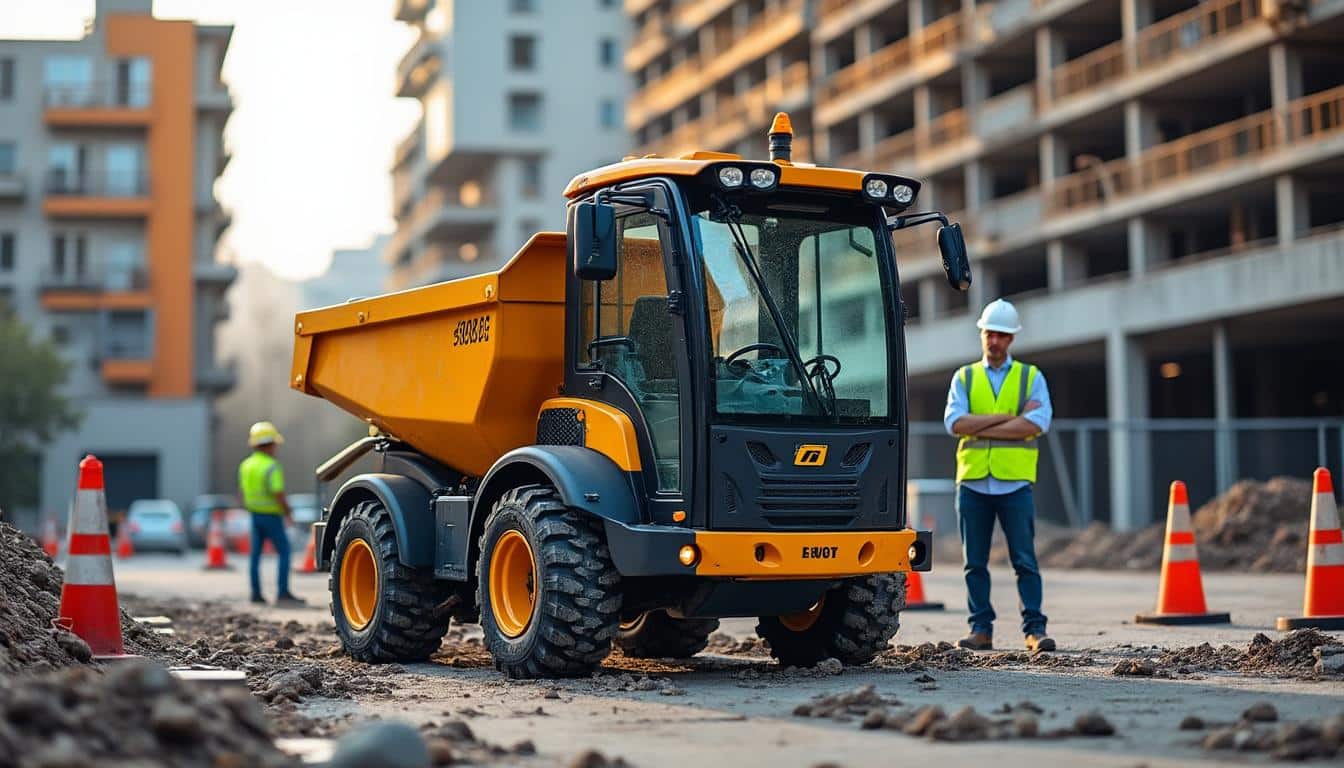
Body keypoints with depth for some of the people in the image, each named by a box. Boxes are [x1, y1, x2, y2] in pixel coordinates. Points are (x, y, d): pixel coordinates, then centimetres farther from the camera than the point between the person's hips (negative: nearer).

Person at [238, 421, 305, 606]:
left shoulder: (246, 465, 6)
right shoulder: (272, 467, -19)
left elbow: (242, 492, 14)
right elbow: (279, 495, -22)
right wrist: (288, 514, -10)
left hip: (255, 515, 8)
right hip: (271, 516, -8)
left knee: (255, 554, 10)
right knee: (284, 552, 0)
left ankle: (256, 593, 12)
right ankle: (283, 592, -5)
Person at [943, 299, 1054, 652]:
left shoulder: (1031, 377, 7)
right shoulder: (964, 377, 11)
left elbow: (1038, 423, -10)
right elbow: (954, 422, -5)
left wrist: (979, 428, -11)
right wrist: (1008, 416, -11)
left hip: (1015, 482, -2)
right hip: (973, 481, 2)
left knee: (1025, 560, -3)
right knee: (975, 563, 4)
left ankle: (1035, 630, -1)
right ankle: (981, 630, 9)